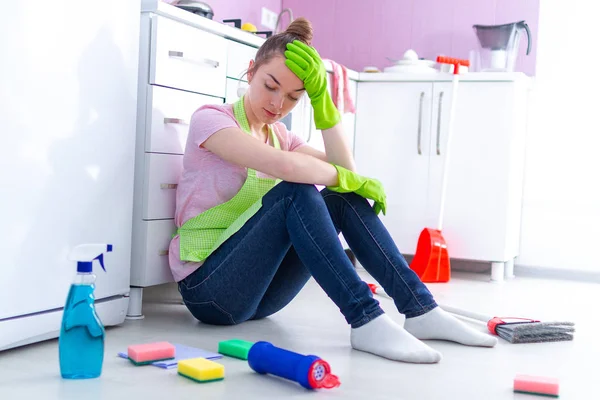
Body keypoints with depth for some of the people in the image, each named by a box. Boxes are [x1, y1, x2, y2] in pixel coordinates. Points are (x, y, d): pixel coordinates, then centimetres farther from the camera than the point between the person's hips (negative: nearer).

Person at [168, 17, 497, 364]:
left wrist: (322, 98, -7)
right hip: (207, 286, -6)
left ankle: (421, 310, -13)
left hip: (261, 289, 7)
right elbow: (284, 166, -28)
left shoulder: (280, 135, 13)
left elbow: (345, 172, -4)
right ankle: (365, 320, -33)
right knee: (297, 192, -28)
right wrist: (343, 177, -14)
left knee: (344, 198, -10)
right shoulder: (210, 118, -9)